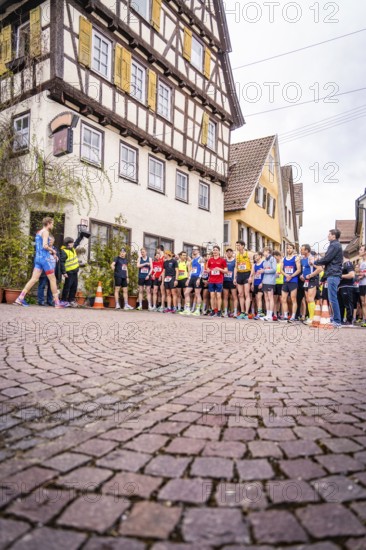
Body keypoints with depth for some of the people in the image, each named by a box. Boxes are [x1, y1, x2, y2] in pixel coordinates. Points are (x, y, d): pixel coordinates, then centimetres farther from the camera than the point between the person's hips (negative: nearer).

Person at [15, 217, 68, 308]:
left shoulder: (38, 232, 20)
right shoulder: (45, 232, -9)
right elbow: (45, 246, -20)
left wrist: (51, 252, 14)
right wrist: (52, 250, -3)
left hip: (38, 258, 9)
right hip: (45, 258, -8)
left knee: (34, 279, 5)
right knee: (53, 279, -3)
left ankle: (20, 298, 0)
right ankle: (57, 303, -1)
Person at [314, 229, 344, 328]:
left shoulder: (334, 245, -9)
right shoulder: (337, 245, 22)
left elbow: (326, 259, -13)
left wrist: (315, 262, 2)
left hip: (333, 275, -10)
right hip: (334, 274, 10)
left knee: (333, 298, -9)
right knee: (333, 298, 11)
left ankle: (337, 321, -7)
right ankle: (335, 319, 15)